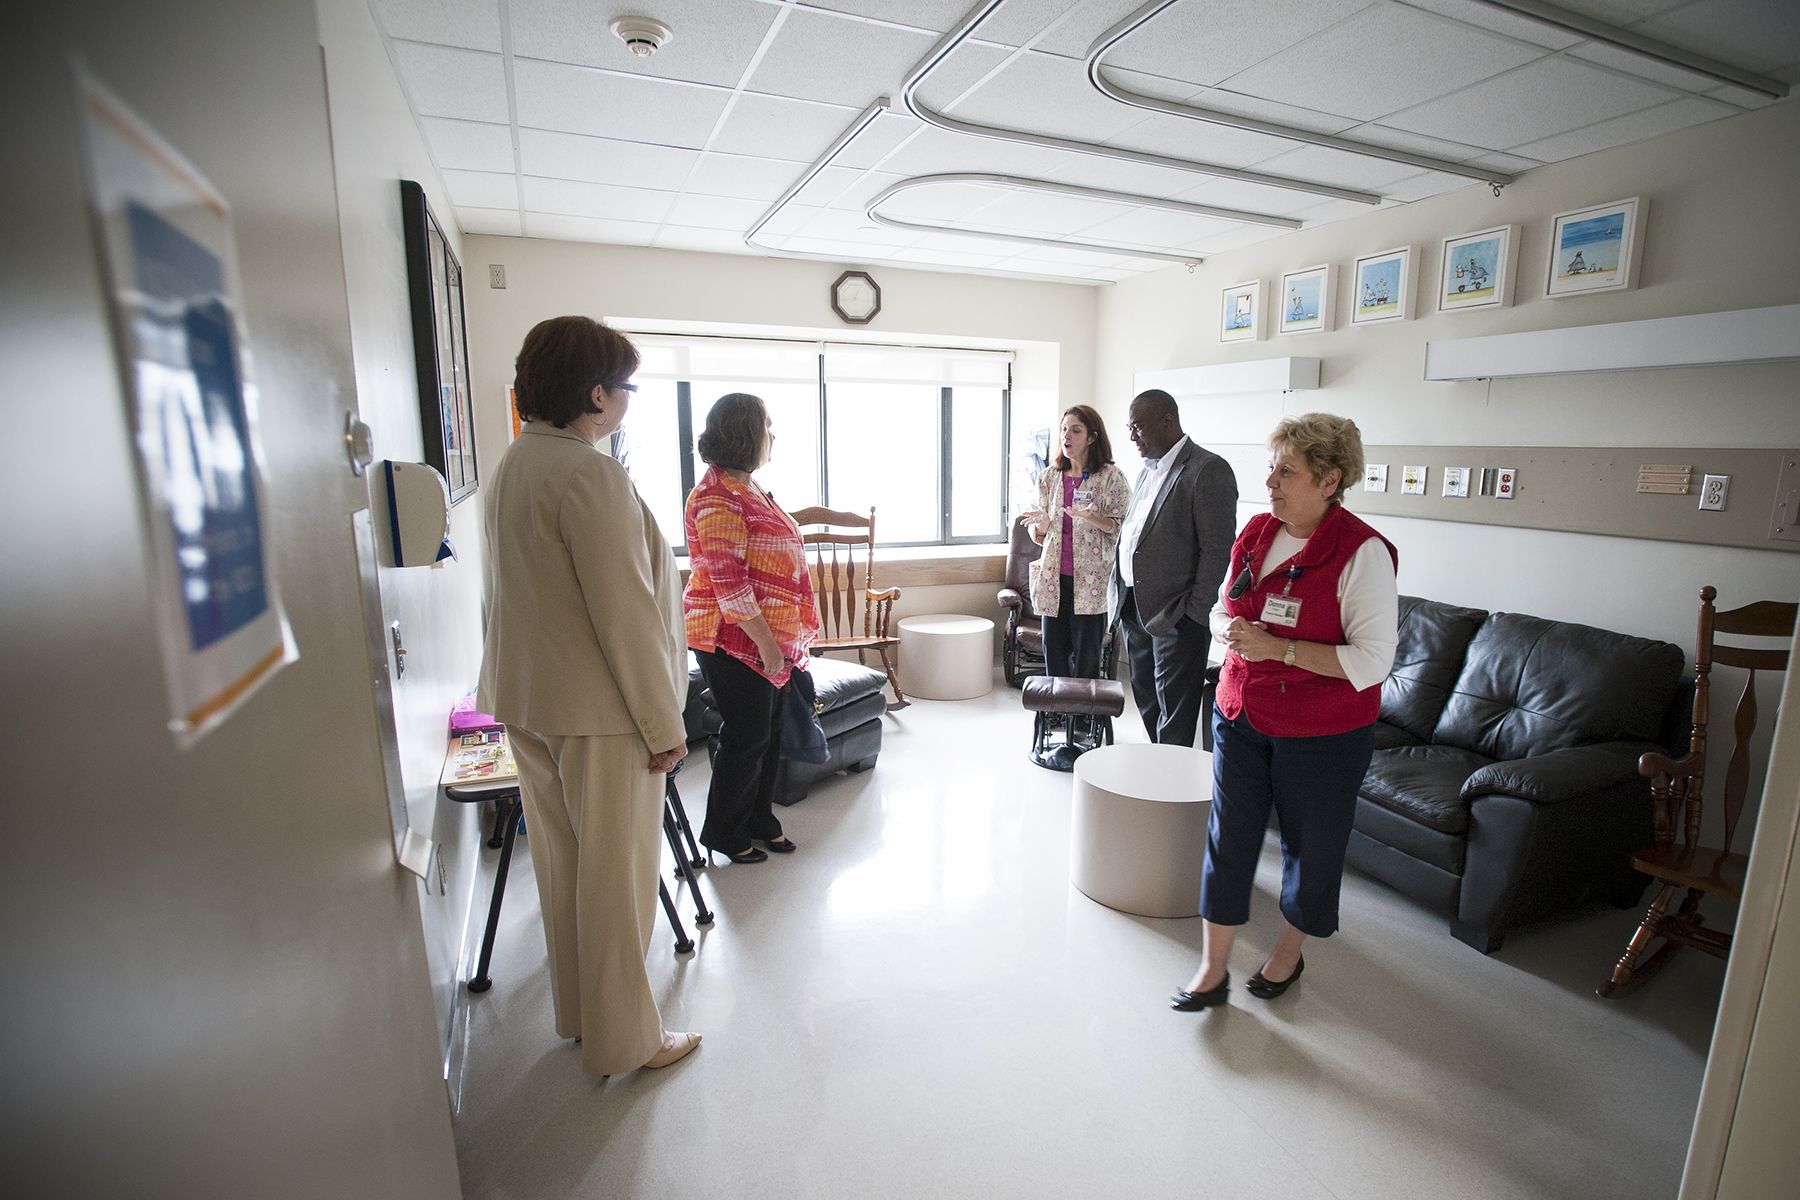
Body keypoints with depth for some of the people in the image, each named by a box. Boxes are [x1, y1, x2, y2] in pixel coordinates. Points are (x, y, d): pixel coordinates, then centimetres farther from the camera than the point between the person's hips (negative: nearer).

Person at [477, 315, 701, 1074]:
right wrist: (663, 723, -15)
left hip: (526, 699, 9)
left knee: (562, 862, 20)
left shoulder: (513, 464, 9)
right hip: (597, 707, -9)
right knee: (615, 873, 6)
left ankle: (577, 1012, 38)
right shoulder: (590, 474, -20)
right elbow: (626, 612, -22)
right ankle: (623, 1040, 23)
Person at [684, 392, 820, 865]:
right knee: (747, 736, 2)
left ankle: (760, 818, 33)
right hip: (735, 640, -9)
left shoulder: (748, 486, 12)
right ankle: (722, 831, 21)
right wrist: (767, 642, -22)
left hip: (768, 636, 9)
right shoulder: (718, 498, -19)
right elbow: (728, 582, -24)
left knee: (769, 732, 16)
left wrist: (780, 639, 19)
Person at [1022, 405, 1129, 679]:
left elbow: (1123, 527, -4)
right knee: (1054, 655, 7)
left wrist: (1092, 518, -22)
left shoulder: (1111, 477, -2)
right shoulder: (1049, 476, 10)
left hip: (1091, 580, -3)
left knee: (1086, 659, 3)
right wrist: (1041, 523, -10)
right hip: (1054, 578, 4)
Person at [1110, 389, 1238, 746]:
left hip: (1174, 614, -9)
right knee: (1146, 700, 18)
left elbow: (1217, 549, -15)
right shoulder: (1150, 469, 14)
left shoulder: (1208, 470, -13)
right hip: (1134, 607, 9)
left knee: (1174, 720, 1)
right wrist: (1121, 596, 12)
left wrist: (1194, 613, -17)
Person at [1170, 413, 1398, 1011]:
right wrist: (1229, 627, -9)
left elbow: (1372, 660, -20)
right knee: (1227, 837, 9)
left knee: (1310, 845, 14)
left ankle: (1287, 955, 40)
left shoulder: (1363, 552, -17)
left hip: (1322, 735, -5)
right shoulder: (1256, 531, 1)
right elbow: (1222, 606, 14)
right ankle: (1212, 969, 23)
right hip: (1241, 715, 5)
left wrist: (1279, 648, -26)